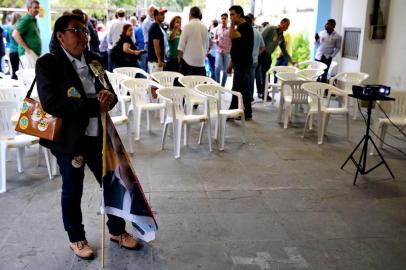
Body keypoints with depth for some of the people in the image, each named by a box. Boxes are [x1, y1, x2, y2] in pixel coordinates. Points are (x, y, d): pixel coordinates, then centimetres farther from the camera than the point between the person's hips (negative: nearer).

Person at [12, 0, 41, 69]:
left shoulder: (33, 20, 17)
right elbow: (15, 34, -18)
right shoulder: (25, 19, -10)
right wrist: (27, 49, -18)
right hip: (28, 53, -9)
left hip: (35, 53, 9)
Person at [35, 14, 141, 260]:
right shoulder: (48, 63, -11)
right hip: (69, 138, -5)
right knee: (72, 191, 12)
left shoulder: (94, 60, 7)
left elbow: (111, 94, 11)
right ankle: (76, 239, 33)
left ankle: (117, 231, 35)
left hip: (98, 136, 5)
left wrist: (109, 97, -15)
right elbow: (52, 104, -22)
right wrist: (95, 106, -22)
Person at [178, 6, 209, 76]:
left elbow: (182, 44, -6)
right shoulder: (205, 27, 6)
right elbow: (207, 45, 12)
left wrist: (179, 57, 5)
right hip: (201, 61, 4)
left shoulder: (187, 26, -7)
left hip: (188, 60, -4)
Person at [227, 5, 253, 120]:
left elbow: (232, 35, -30)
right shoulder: (239, 28, 17)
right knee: (243, 89, 11)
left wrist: (232, 23, -15)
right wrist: (231, 63, 20)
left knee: (237, 89, -7)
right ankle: (247, 113, 17)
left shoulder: (246, 27, -13)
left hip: (243, 63, -10)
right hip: (239, 63, 10)